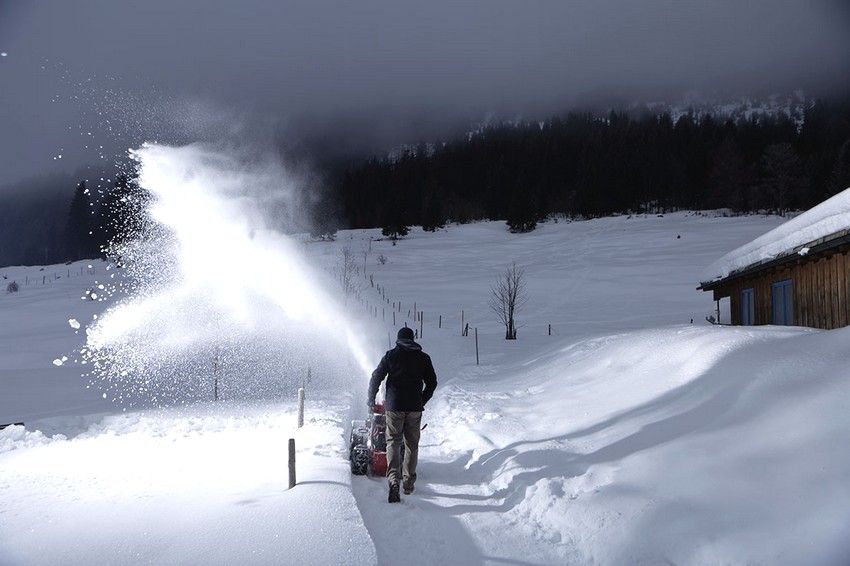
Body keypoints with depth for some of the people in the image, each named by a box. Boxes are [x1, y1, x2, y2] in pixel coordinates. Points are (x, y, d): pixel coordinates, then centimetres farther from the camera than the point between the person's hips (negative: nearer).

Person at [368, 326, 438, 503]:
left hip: (394, 406, -2)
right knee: (412, 444, 13)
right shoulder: (423, 358, 8)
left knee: (393, 442, 2)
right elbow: (432, 383, 11)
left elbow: (376, 378, 3)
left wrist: (371, 399, 16)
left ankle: (393, 480, -17)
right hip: (415, 407, 2)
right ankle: (408, 482, 16)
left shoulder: (391, 355, 3)